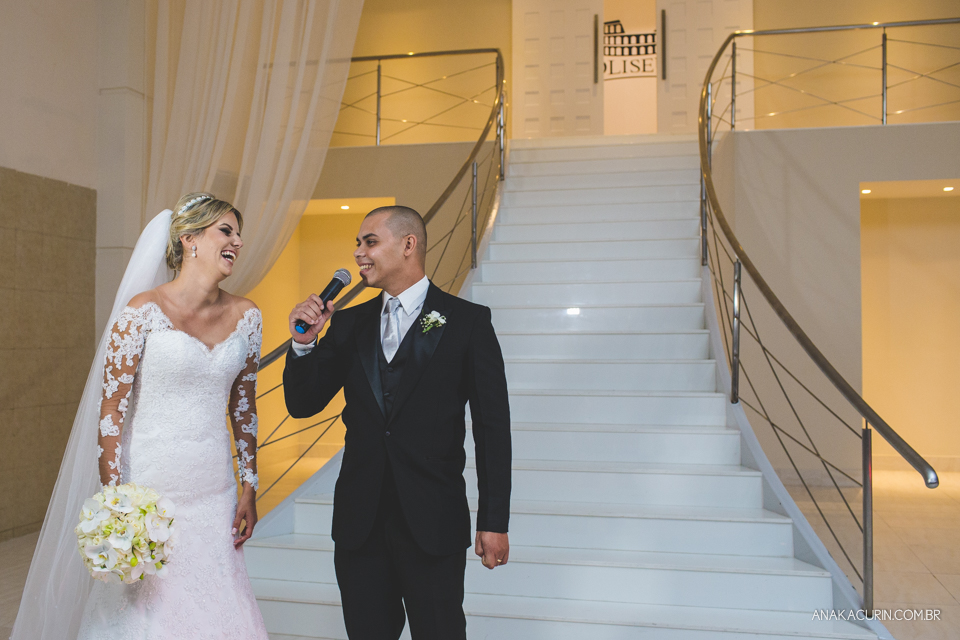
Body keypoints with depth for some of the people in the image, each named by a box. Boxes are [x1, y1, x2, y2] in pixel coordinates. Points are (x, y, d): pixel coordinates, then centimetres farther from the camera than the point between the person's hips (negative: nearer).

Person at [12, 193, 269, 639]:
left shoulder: (245, 316, 3)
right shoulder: (142, 312, -11)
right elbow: (111, 412, -9)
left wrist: (249, 487, 9)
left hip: (215, 494, 4)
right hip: (150, 489, -4)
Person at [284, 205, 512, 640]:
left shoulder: (467, 321, -5)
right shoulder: (348, 325, 8)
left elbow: (493, 427, -5)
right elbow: (302, 405, 9)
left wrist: (494, 522, -7)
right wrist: (304, 343, -9)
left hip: (434, 521, -4)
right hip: (359, 521, 4)